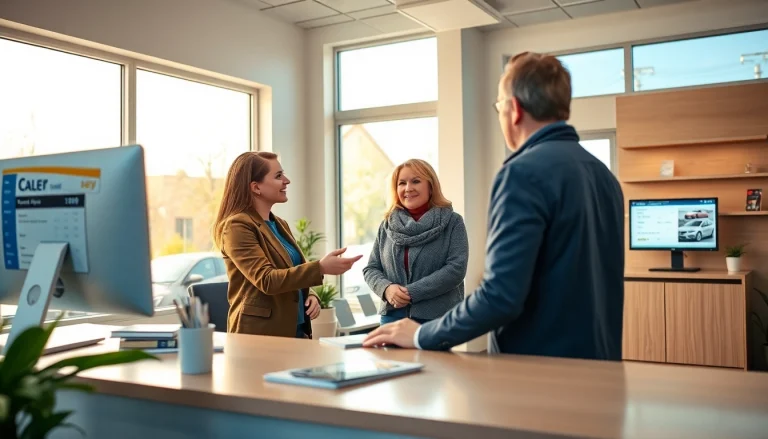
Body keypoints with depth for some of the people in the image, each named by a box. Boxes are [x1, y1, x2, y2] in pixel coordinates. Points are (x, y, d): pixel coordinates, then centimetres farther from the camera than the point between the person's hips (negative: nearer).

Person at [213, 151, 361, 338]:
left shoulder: (280, 225, 13)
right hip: (259, 334, -7)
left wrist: (310, 296, 0)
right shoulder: (237, 226, -13)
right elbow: (267, 280, -21)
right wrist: (320, 268, -29)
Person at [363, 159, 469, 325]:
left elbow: (456, 268, -11)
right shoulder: (387, 225, 9)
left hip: (439, 319, -3)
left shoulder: (452, 222, -1)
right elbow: (370, 269, 11)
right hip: (393, 318, 4)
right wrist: (386, 288, -11)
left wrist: (412, 292, -17)